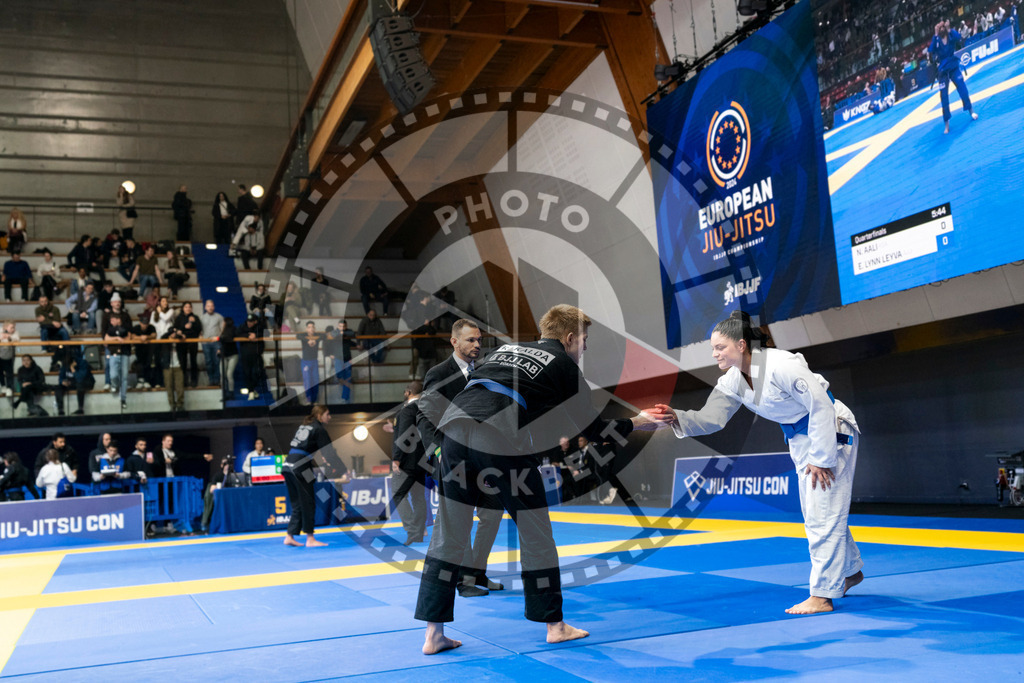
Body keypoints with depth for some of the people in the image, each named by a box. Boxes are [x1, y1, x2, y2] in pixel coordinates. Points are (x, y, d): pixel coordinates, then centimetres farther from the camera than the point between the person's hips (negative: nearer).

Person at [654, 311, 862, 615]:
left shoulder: (781, 365, -30)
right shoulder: (733, 381, -5)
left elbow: (821, 406, -27)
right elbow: (711, 417, -8)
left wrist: (821, 458, -22)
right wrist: (678, 418, -28)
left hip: (832, 432, -9)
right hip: (800, 438, 9)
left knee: (823, 514, -6)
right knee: (815, 514, 18)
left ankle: (823, 595, 2)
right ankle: (849, 571, 40)